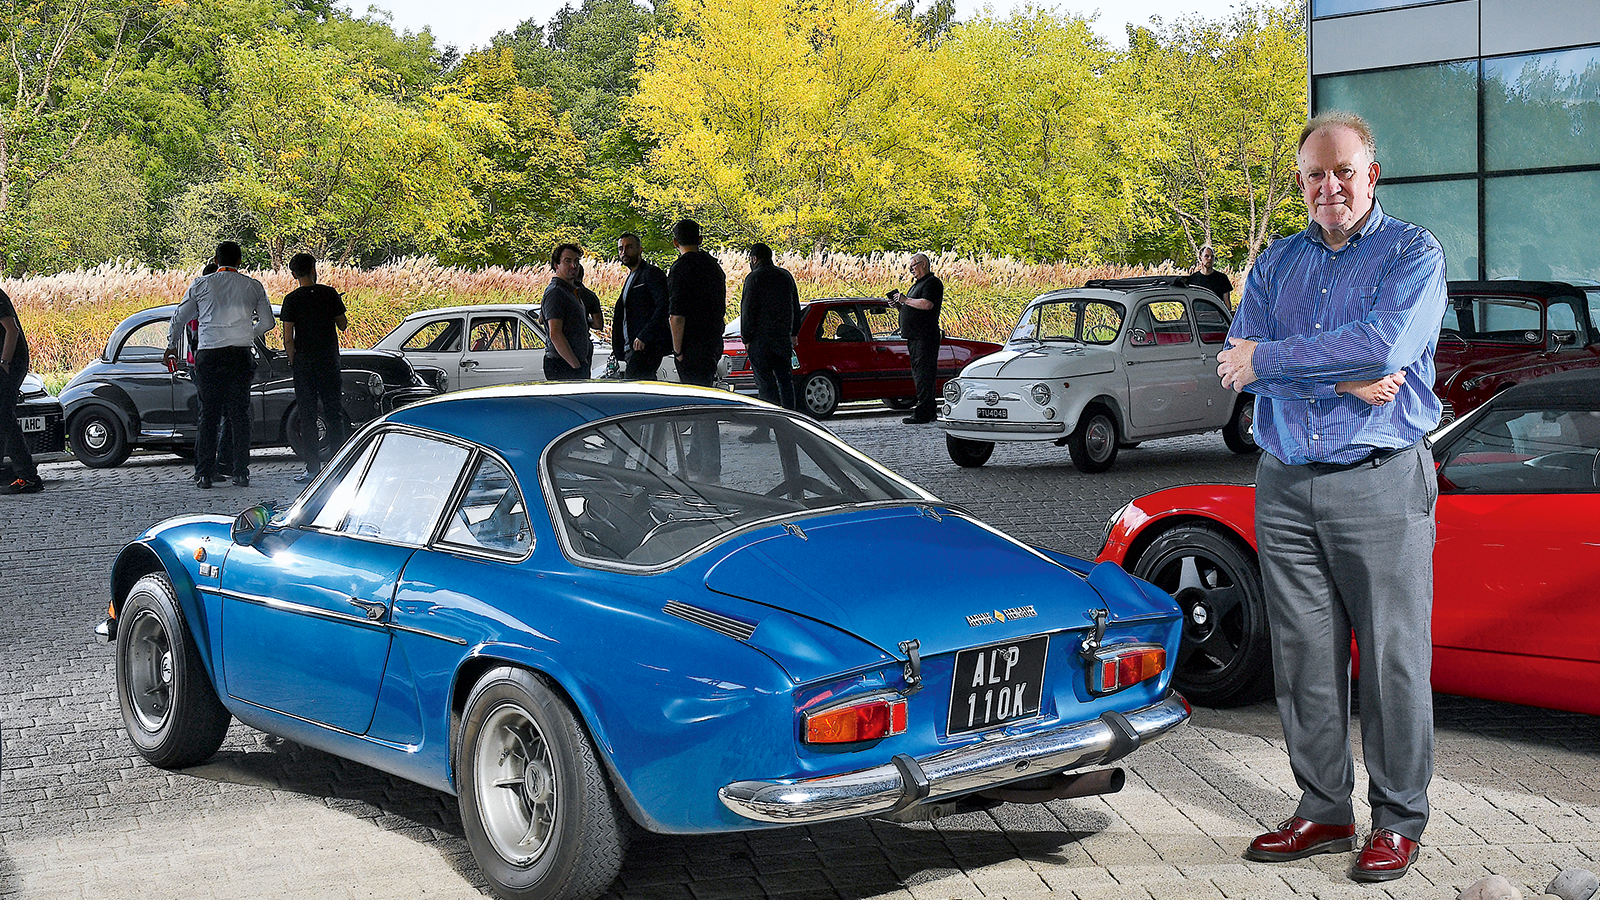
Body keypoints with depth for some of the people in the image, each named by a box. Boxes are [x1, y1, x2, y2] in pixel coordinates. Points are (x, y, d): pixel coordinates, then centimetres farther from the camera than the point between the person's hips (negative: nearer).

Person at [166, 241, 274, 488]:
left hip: (209, 355, 0)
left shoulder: (201, 284, 6)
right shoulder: (253, 286, 7)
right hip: (240, 354, 0)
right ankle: (241, 472, 3)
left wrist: (171, 346, 30)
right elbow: (268, 321, 12)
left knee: (208, 415, 4)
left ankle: (204, 473, 2)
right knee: (239, 414, 5)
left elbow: (179, 318, 14)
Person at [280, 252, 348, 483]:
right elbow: (342, 325, 8)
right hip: (329, 361, 1)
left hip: (304, 363, -1)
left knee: (307, 416, 3)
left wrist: (292, 361, 5)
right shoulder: (329, 293, -1)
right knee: (334, 413, 8)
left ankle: (313, 467, -1)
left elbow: (288, 338, -7)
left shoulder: (292, 299, -4)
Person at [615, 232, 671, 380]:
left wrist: (643, 337, -21)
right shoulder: (630, 278, 25)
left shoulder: (651, 273, -5)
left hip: (647, 346, -9)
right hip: (631, 348, 9)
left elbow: (664, 307, -16)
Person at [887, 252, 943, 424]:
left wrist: (906, 300, -15)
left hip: (925, 337, -11)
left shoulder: (932, 283, -7)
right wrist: (899, 304, 10)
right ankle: (930, 411, 16)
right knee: (919, 373, 11)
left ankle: (923, 413, -14)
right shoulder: (917, 284, 24)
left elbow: (927, 304, -23)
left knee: (923, 374, -11)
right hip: (914, 337, 11)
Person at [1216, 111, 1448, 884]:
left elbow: (1384, 343, -19)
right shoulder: (1276, 263, 13)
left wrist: (1270, 360, -14)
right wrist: (1340, 378, -14)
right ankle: (1323, 812, 18)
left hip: (1381, 483, -4)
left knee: (1393, 660, -1)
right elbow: (1238, 365, 0)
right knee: (1304, 659, 7)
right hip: (1285, 485, 4)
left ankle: (1397, 820, 11)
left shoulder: (1413, 254, 0)